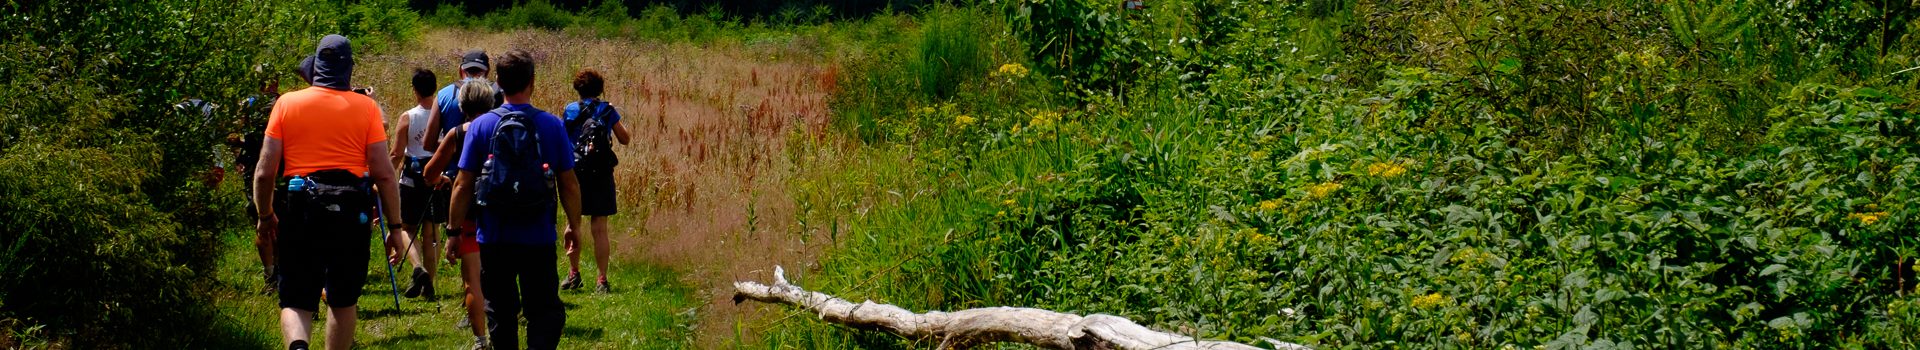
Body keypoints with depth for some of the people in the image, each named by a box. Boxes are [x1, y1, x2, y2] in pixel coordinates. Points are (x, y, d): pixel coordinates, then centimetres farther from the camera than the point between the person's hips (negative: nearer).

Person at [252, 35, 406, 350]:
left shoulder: (287, 103, 2)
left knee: (296, 300, 3)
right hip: (350, 210, 0)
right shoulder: (365, 107, 0)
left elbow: (265, 172, 1)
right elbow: (384, 174, -4)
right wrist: (395, 225, 4)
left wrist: (265, 215, 17)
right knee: (344, 300, 15)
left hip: (298, 208, 0)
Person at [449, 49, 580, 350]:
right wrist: (574, 226, 11)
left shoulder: (480, 126, -3)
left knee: (501, 311, 13)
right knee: (545, 309, 5)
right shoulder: (552, 126, -4)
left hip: (494, 239, 1)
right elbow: (569, 183, -1)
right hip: (539, 239, -1)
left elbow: (463, 184, -3)